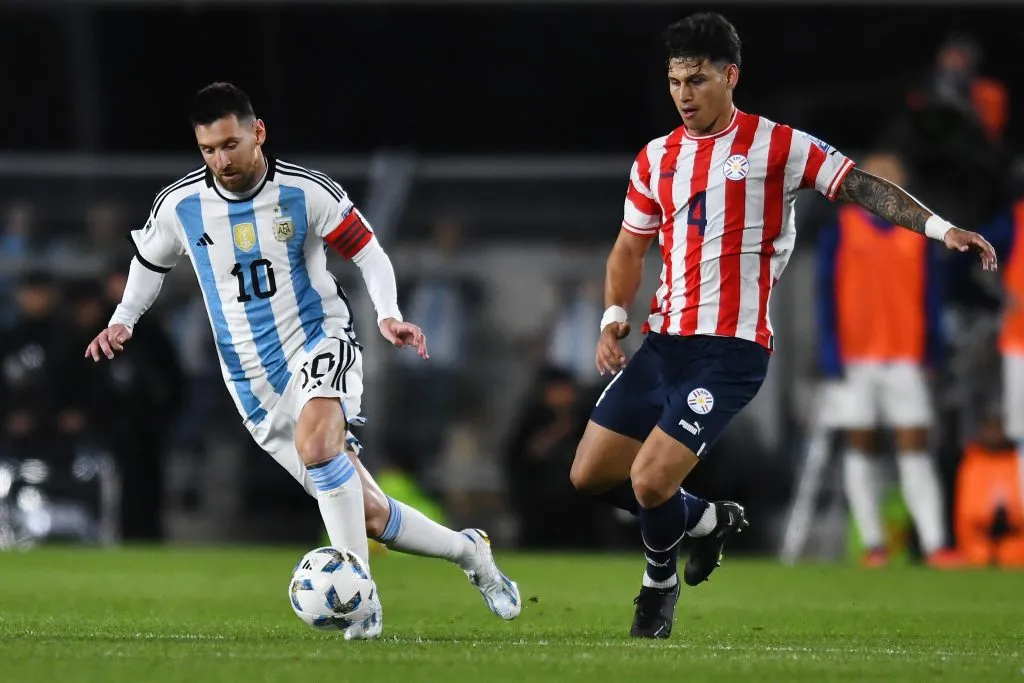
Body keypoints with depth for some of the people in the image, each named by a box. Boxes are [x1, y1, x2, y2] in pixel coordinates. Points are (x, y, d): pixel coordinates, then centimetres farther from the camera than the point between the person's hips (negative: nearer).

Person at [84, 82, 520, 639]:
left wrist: (388, 315, -17)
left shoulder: (308, 192, -10)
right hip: (255, 383, 3)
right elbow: (150, 261, 18)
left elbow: (368, 253, -1)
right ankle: (469, 552, 25)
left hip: (320, 344, -3)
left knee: (315, 442, -37)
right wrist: (123, 320, 2)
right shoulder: (179, 207, -2)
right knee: (365, 514, 1)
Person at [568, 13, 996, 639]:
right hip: (664, 343, 7)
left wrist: (938, 227, -17)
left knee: (649, 482, -16)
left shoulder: (775, 146, -5)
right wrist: (615, 316, 4)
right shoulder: (656, 158, 11)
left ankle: (661, 584, 15)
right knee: (590, 474, 6)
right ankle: (710, 520, 29)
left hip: (731, 352, -6)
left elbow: (859, 185, -6)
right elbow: (631, 247, 20)